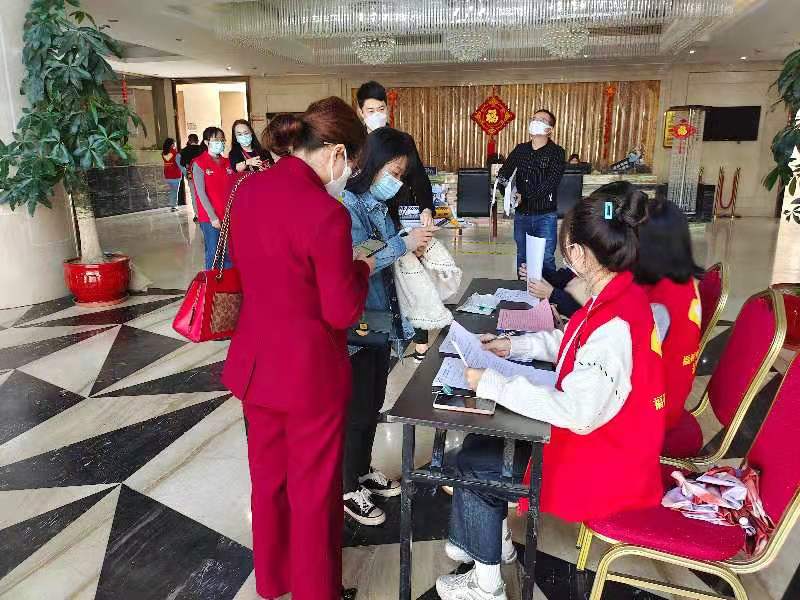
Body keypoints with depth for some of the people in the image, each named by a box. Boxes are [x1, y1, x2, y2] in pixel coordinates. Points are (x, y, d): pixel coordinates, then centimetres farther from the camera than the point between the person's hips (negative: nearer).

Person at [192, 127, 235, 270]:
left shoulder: (227, 163, 10)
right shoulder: (199, 164, -5)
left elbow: (232, 190, 9)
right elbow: (201, 193, -9)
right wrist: (213, 217, -13)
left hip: (228, 216, 5)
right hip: (210, 218, -5)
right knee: (213, 254, 0)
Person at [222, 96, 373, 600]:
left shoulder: (249, 189, -1)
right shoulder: (327, 213, -25)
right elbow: (343, 313, -19)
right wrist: (360, 270, -1)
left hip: (255, 360, 7)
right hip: (309, 370, -7)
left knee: (268, 477, 24)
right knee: (314, 488, 15)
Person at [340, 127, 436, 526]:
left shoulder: (378, 204, 6)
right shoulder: (347, 205, -18)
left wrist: (413, 239, -4)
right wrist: (403, 244, -23)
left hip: (381, 319, 8)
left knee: (373, 403, 21)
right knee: (357, 408, 6)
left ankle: (364, 470, 41)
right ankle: (349, 489, 26)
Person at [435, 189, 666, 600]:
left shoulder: (614, 326, -33)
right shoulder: (619, 295, -2)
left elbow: (577, 414, -34)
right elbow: (572, 342, 15)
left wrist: (491, 384, -27)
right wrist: (515, 346, 5)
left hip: (604, 464, -9)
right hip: (602, 432, 9)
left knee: (472, 464, 0)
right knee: (481, 441, 12)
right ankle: (491, 541, 30)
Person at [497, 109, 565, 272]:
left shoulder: (556, 152, -7)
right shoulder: (520, 149, 8)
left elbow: (551, 182, -19)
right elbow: (503, 172, 1)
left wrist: (523, 196, -27)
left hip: (545, 215, -4)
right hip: (521, 214, 4)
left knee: (546, 259, -1)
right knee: (522, 257, 15)